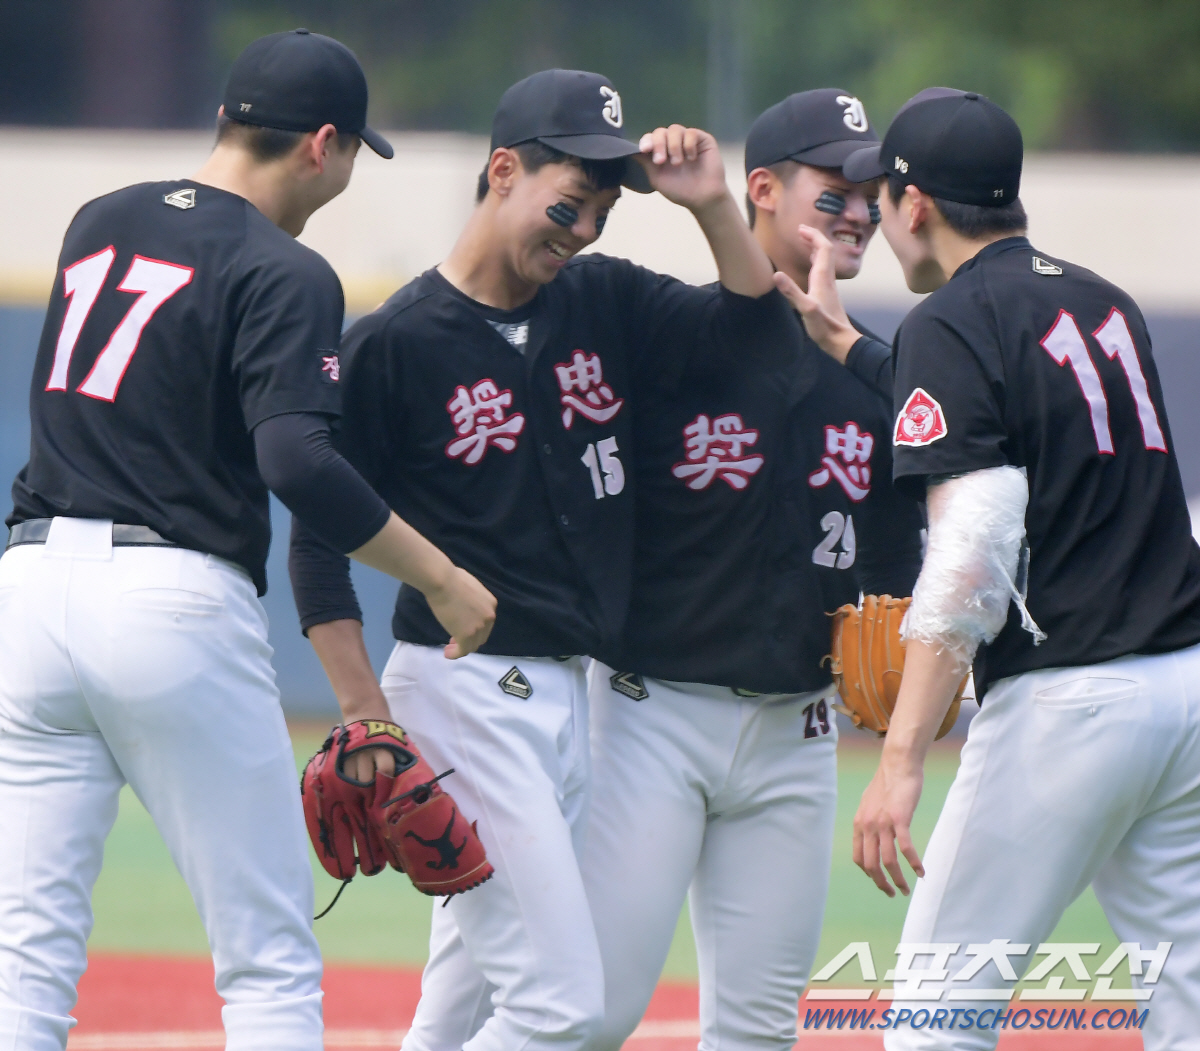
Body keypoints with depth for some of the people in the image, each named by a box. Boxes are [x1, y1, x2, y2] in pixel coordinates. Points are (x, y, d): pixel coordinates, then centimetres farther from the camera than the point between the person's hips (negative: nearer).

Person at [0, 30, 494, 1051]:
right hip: (177, 602, -6)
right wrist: (442, 577, -11)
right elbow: (297, 462, -19)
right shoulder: (282, 273, -7)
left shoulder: (98, 224, 15)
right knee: (271, 963, 4)